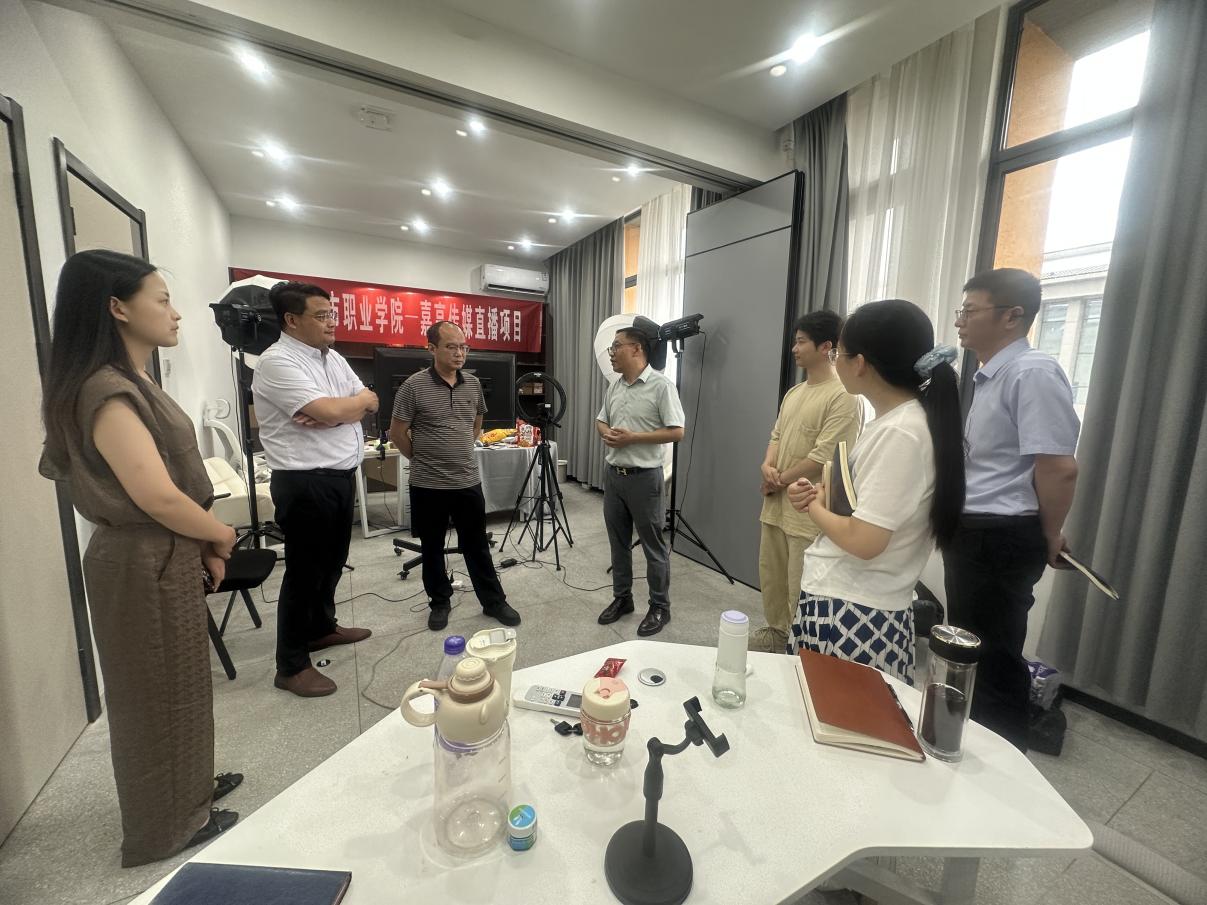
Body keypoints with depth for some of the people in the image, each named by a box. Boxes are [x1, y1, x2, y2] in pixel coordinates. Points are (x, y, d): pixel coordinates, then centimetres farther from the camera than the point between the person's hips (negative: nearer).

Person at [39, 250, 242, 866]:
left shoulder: (129, 384, 9)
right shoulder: (106, 393, -22)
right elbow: (158, 496, -27)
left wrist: (203, 547, 7)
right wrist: (222, 534, -10)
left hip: (166, 556, 9)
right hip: (144, 564, -9)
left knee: (176, 685, 23)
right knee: (158, 694, 9)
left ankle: (189, 787, 44)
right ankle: (171, 824, 32)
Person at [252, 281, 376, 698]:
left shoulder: (333, 358, 12)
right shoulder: (277, 362, -15)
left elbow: (368, 406, 6)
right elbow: (331, 410, -25)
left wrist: (331, 415, -13)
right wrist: (361, 400, -4)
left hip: (342, 476, 8)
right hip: (305, 482, -8)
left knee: (332, 562, 21)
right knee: (304, 570, 2)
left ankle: (321, 627, 42)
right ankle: (291, 666, 18)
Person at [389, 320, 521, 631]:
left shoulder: (473, 384, 4)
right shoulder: (414, 386, -11)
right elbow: (397, 433, -4)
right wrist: (423, 458, 5)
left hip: (469, 482, 3)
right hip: (428, 485, -3)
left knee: (477, 546, 12)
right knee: (432, 548, 13)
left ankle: (493, 601, 24)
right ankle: (439, 602, 31)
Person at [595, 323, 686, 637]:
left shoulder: (661, 384, -12)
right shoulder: (614, 387, 11)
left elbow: (676, 432, -15)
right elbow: (600, 421, 20)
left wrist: (632, 437, -19)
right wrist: (606, 433, -4)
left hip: (644, 477, -7)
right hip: (613, 474, 7)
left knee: (653, 546, 5)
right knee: (618, 542, 16)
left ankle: (660, 608, 21)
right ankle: (621, 598, 32)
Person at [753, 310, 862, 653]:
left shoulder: (843, 396, -15)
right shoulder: (794, 393, 13)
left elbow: (824, 457, -20)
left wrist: (780, 481, -10)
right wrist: (767, 465, -6)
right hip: (776, 504, 9)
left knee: (801, 589, 3)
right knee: (771, 576, 20)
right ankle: (777, 632, 39)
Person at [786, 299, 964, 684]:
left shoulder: (900, 432, -22)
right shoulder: (892, 421, 8)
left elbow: (863, 541, -25)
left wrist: (816, 507, -8)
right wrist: (821, 495, 1)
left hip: (855, 615, -9)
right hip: (856, 603, 9)